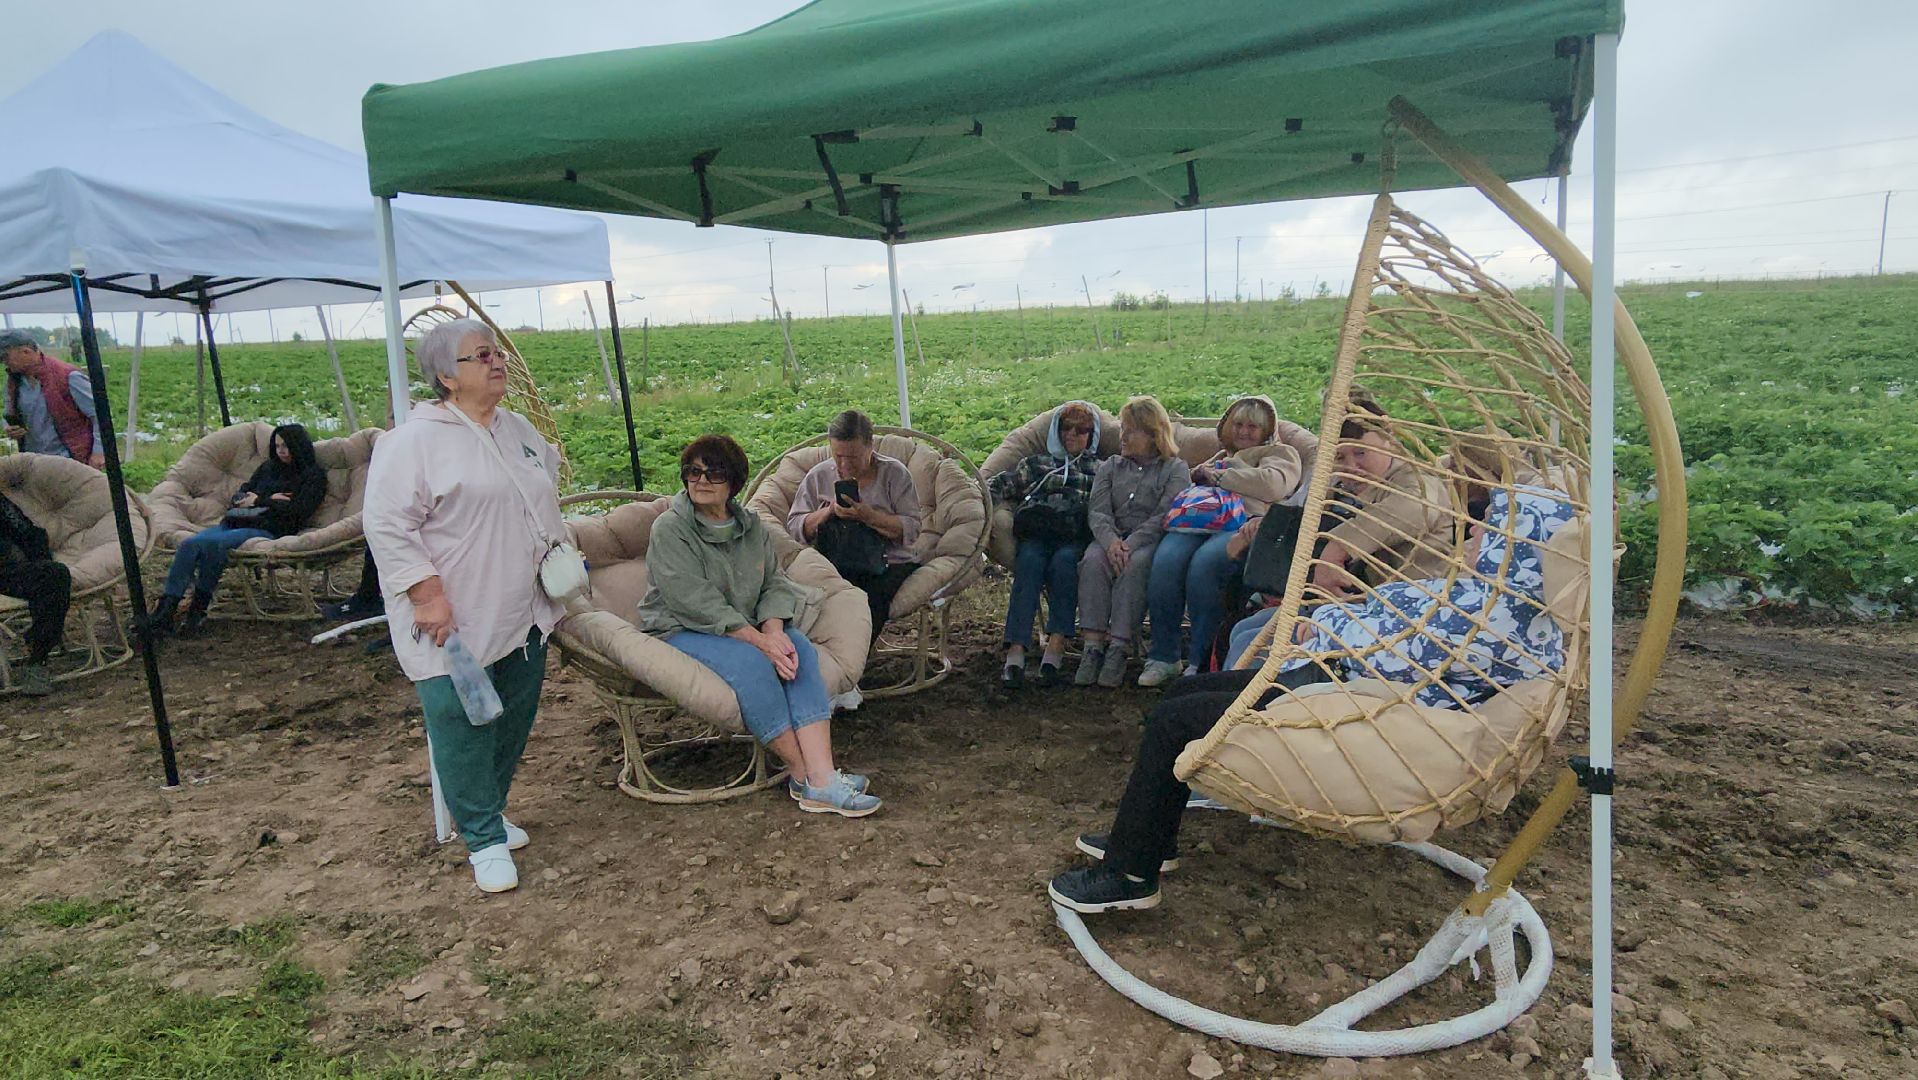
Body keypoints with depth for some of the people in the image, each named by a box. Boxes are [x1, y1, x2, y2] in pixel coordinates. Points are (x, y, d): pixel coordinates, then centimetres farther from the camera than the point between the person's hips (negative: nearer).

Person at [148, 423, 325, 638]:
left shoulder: (313, 475, 8)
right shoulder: (268, 467, 28)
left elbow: (297, 512, -6)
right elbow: (239, 496, 23)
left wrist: (259, 501, 1)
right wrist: (269, 500, 4)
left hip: (268, 530, -6)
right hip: (235, 523, 6)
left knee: (212, 542, -34)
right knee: (189, 544, -24)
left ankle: (199, 610, -24)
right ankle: (165, 612, -30)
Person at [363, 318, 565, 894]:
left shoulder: (519, 429, 12)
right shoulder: (414, 441, -12)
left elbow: (545, 496, 27)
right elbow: (388, 527, -16)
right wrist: (428, 596, -20)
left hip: (523, 619, 7)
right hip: (454, 625, -7)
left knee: (513, 724, 15)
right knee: (462, 727, -2)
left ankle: (488, 813, 33)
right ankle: (484, 840, 12)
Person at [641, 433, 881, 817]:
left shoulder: (751, 526, 10)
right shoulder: (670, 529, -10)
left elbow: (776, 583, 6)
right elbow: (695, 603, -20)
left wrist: (773, 630, -17)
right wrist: (759, 640, -25)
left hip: (745, 628, 6)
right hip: (680, 633, -5)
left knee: (800, 649, -22)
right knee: (749, 661, -33)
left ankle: (822, 777, -33)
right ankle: (802, 775, -23)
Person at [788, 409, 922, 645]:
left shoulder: (894, 473, 5)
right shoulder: (818, 476, 13)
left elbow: (911, 529, -4)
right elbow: (795, 527, 9)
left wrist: (867, 515, -15)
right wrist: (827, 512, -7)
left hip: (889, 563, -1)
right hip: (834, 563, 2)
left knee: (870, 597, -34)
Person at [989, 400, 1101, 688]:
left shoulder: (1100, 469, 29)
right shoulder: (1036, 464, 31)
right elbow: (998, 487, 23)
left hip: (1075, 537, -1)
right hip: (1036, 535, 1)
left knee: (1063, 560, -35)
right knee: (1029, 560, -32)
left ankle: (1056, 647, -43)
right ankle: (1016, 651, -44)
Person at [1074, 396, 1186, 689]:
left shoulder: (1176, 470, 8)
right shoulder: (1110, 466, 20)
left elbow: (1164, 518, -7)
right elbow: (1098, 513, 4)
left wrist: (1130, 544, -23)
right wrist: (1111, 541, -18)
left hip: (1151, 541, -3)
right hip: (1111, 537, 3)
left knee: (1134, 566, -36)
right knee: (1093, 561, -31)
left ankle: (1117, 649, -36)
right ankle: (1093, 648, -35)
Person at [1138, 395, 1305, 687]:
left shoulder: (1280, 453, 22)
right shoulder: (1221, 456, 41)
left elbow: (1274, 484, -2)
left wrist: (1218, 476, 2)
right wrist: (1198, 474, 16)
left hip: (1240, 525, -4)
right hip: (1196, 523, 5)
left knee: (1204, 563, -37)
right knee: (1165, 562, -30)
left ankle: (1200, 661, -29)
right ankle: (1162, 657, -24)